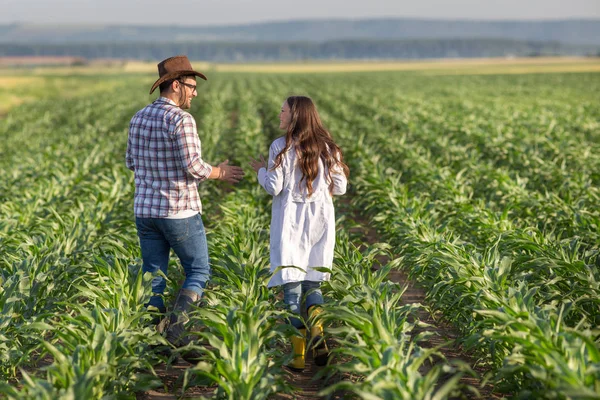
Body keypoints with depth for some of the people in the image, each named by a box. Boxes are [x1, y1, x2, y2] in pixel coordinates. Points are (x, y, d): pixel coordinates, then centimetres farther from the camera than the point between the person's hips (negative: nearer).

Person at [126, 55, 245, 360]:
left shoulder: (139, 118, 8)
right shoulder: (181, 119, -16)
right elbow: (193, 167, -19)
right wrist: (219, 173, -1)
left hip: (145, 209, 6)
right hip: (180, 212, -6)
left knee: (152, 276, 12)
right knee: (198, 271, 8)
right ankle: (176, 323, -8)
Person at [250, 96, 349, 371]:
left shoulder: (281, 147, -8)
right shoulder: (327, 147, 5)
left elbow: (273, 187, -11)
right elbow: (340, 188, 5)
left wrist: (261, 171, 9)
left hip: (291, 222, -4)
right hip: (320, 221, 4)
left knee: (292, 285, 2)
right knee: (312, 282, 15)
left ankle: (299, 356, 2)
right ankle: (317, 330, -13)